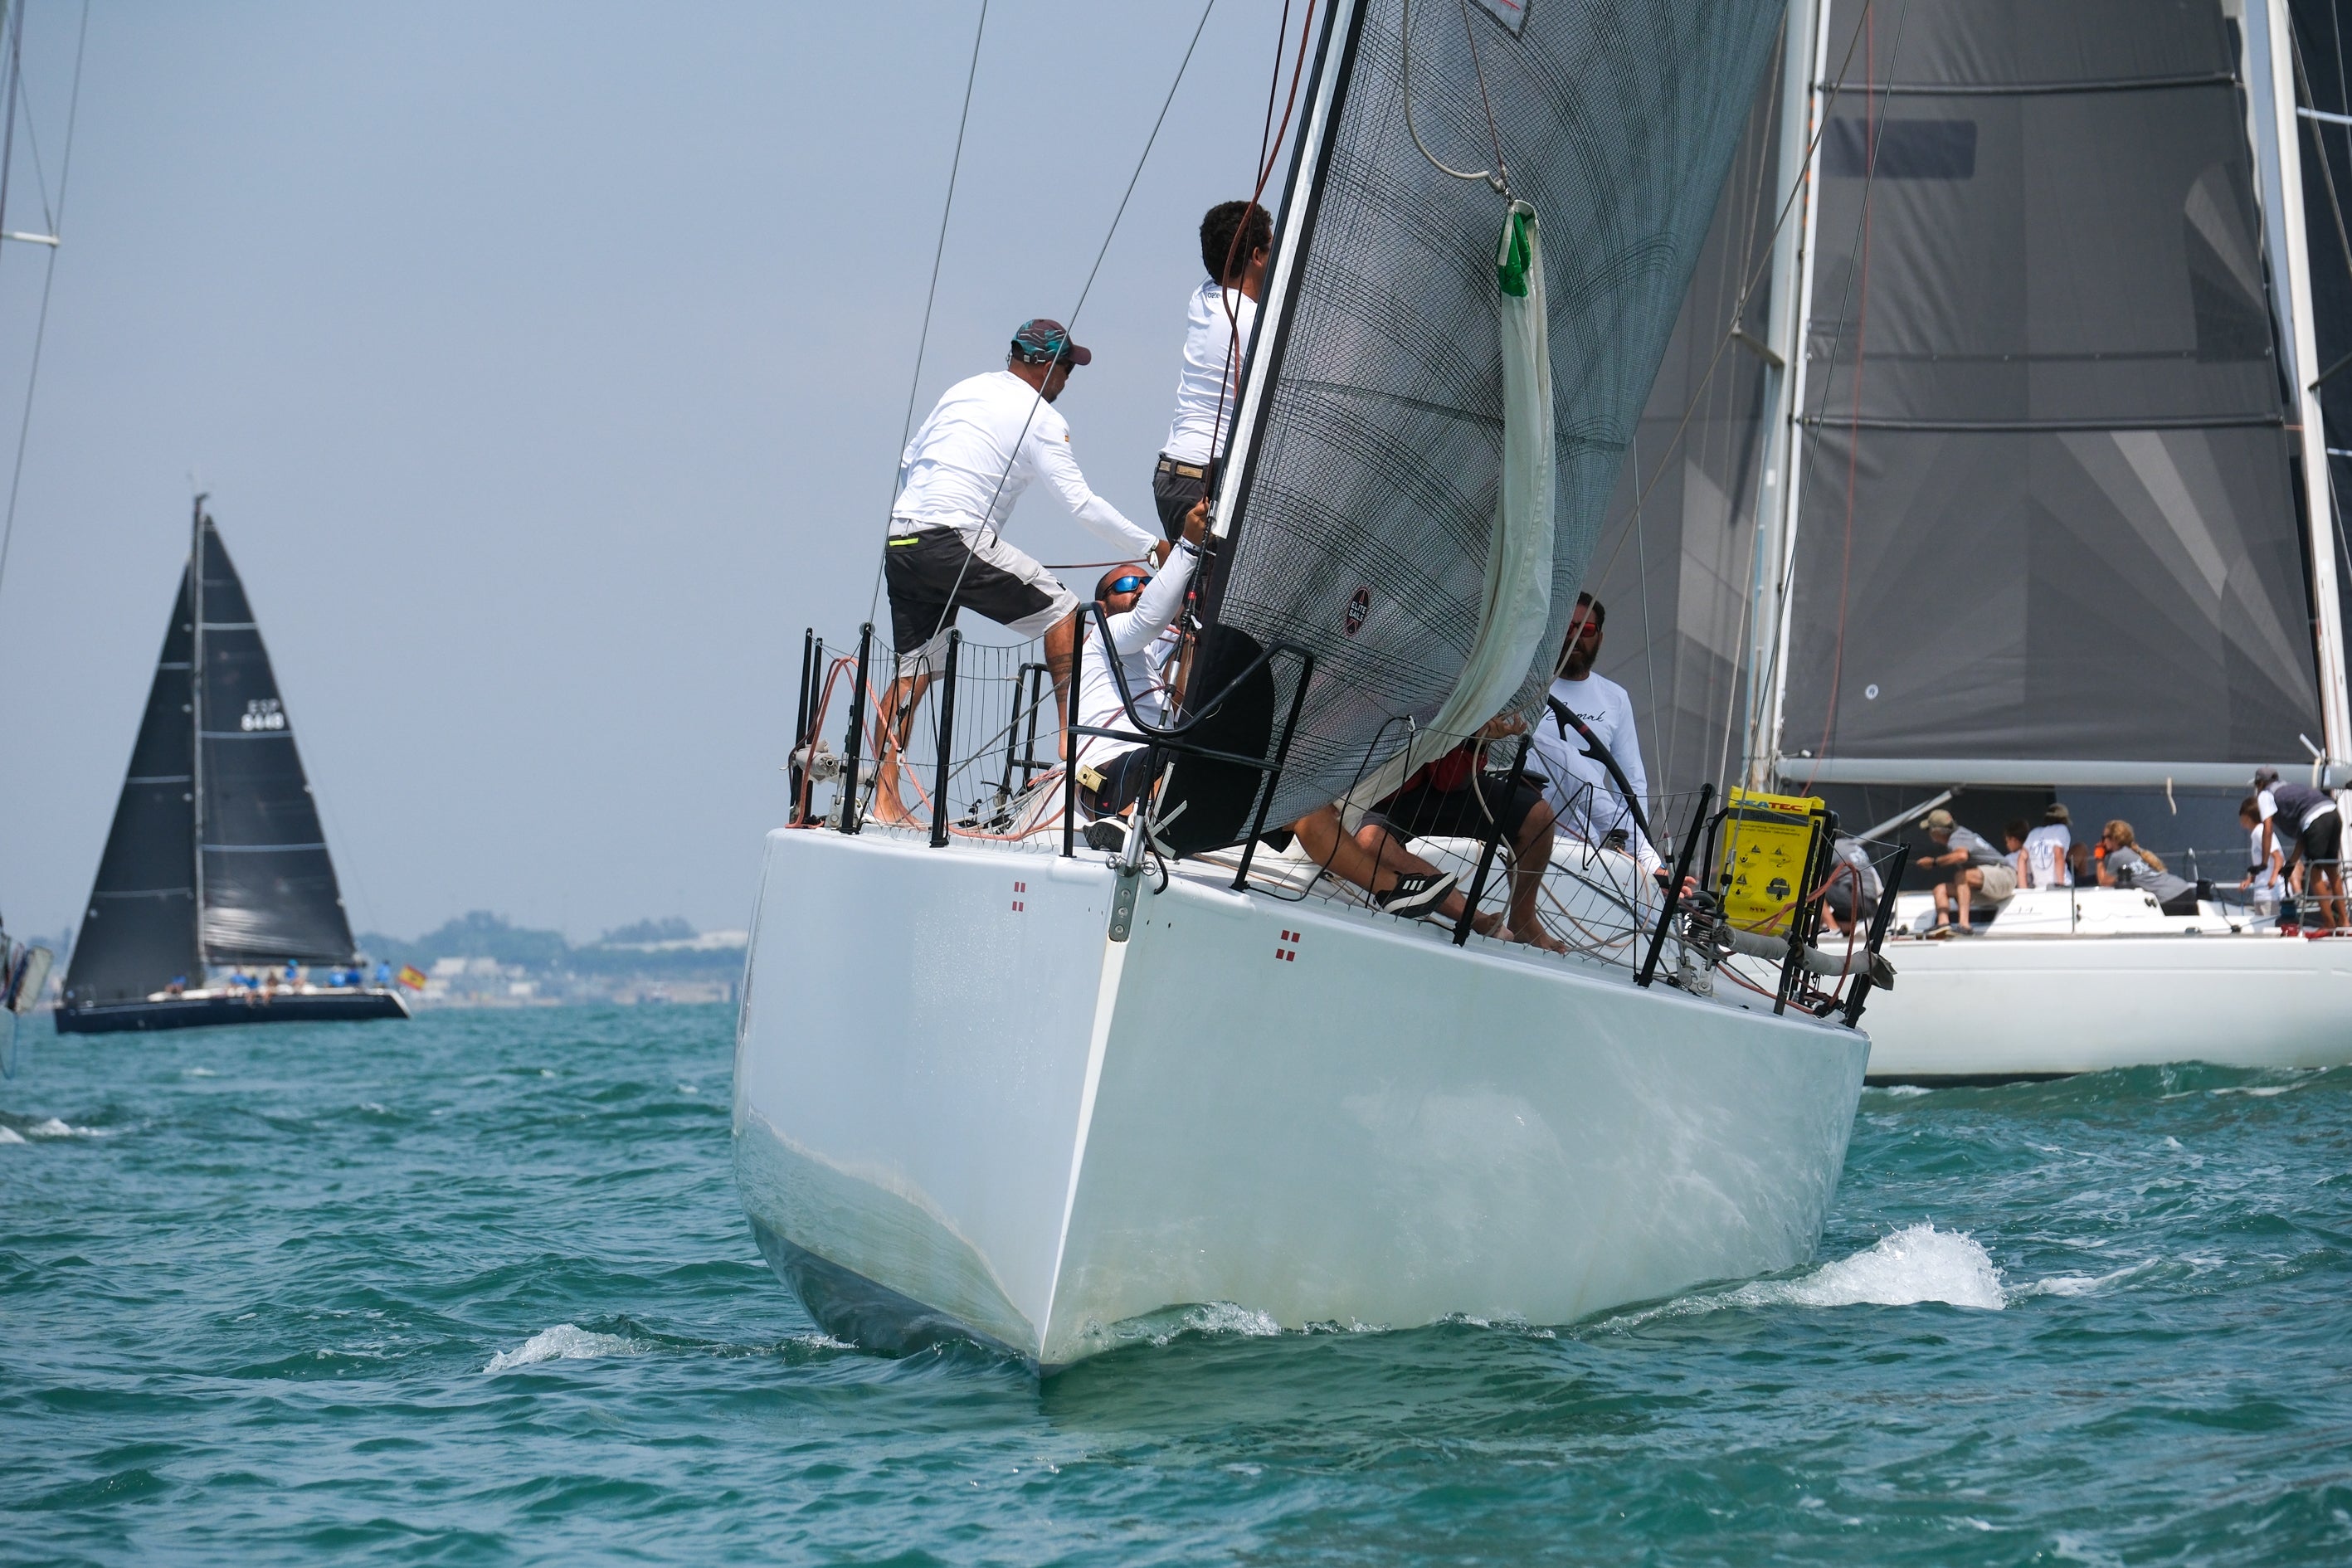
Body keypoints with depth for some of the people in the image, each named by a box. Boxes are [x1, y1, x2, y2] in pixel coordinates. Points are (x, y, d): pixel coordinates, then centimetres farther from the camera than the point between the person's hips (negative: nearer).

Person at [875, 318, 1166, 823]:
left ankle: (885, 798, 6)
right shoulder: (1040, 418, -1)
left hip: (899, 543, 7)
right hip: (954, 541, -7)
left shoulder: (964, 391, 20)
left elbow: (908, 461, 25)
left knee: (911, 671, 11)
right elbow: (1083, 504, -6)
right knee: (1060, 609, 5)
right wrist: (1151, 547, 2)